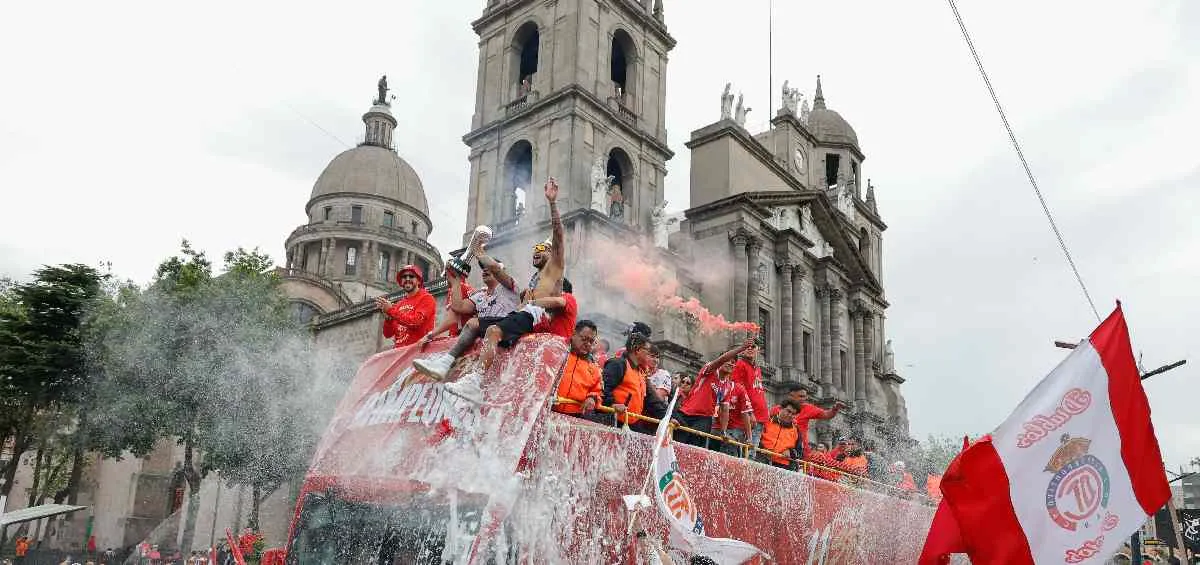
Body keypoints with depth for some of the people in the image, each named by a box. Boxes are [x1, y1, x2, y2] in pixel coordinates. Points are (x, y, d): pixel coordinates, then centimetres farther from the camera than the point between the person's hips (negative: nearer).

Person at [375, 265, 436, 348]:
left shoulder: (426, 298, 0)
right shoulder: (398, 304, 14)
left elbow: (416, 321, -15)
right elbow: (388, 334, 14)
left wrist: (391, 310, -10)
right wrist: (387, 317, -3)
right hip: (399, 350, 5)